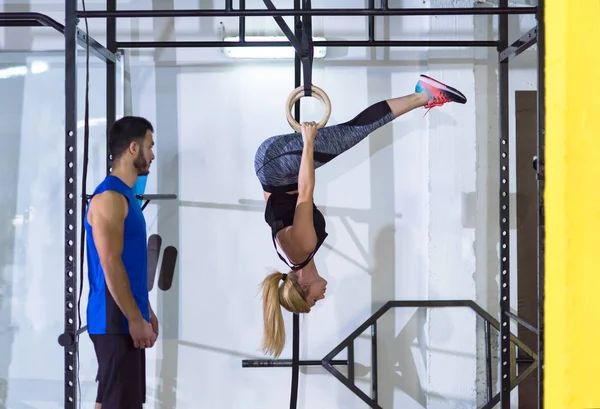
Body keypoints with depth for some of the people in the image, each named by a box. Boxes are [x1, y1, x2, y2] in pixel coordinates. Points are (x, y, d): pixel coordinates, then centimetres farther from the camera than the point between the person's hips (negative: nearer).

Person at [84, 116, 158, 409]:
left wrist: (145, 311, 21)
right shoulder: (109, 198, -15)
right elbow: (110, 265, -21)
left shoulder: (125, 196, 15)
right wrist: (135, 318, -20)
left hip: (125, 319, 10)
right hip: (116, 321, -10)